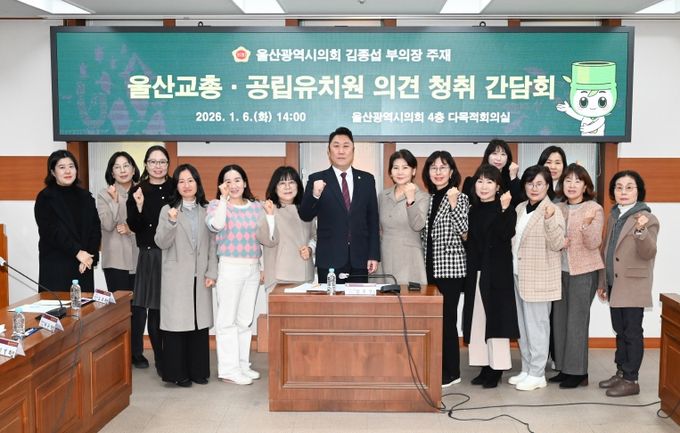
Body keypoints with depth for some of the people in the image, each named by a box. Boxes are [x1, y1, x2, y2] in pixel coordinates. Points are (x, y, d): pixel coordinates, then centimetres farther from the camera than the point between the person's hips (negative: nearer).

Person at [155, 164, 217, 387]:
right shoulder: (168, 210, 3)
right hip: (176, 277, -2)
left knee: (200, 322, 5)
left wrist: (212, 273, 1)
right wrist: (171, 222, -20)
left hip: (200, 277, 3)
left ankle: (198, 371, 16)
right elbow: (161, 243, -4)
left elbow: (212, 244, 8)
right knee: (177, 322, -2)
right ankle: (177, 373, 6)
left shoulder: (206, 211, 10)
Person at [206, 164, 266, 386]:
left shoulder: (256, 207, 9)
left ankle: (242, 365, 19)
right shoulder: (217, 205, -2)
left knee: (245, 320, 10)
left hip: (253, 268, 4)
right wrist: (224, 198, -17)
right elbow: (216, 226, -23)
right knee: (227, 320, -2)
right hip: (230, 268, -4)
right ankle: (228, 369, 4)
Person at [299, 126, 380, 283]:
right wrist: (315, 195, -24)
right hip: (329, 259, -2)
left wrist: (374, 255, 4)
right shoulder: (317, 180, 2)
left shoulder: (367, 179, 9)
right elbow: (305, 216, -4)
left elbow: (373, 220, 9)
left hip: (359, 259, 2)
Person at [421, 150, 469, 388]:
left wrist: (453, 203, -21)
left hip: (450, 266, -6)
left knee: (447, 318, -4)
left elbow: (463, 230, -15)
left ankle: (451, 372, 5)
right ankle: (436, 368, 18)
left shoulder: (460, 197, -3)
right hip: (430, 266, 6)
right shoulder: (427, 199, 12)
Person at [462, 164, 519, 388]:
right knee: (478, 319, 6)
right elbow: (469, 241, 12)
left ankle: (497, 369, 5)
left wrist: (504, 210, -30)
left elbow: (506, 235, -21)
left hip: (497, 272, -5)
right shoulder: (473, 210, 11)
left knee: (496, 317, -2)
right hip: (475, 272, 5)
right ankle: (485, 366, 15)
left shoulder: (506, 210, -5)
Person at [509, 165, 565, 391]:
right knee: (522, 326, 13)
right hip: (518, 275, 7)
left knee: (536, 326, -1)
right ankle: (526, 370, 24)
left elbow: (557, 244, -19)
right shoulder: (520, 208, 11)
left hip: (538, 278, -7)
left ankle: (537, 374, 9)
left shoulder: (552, 211, -10)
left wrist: (550, 219, -32)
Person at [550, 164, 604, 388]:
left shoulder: (594, 209, -6)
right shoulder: (558, 209, 8)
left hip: (583, 271, -5)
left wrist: (587, 223, -30)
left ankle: (578, 372, 7)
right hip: (560, 270, 5)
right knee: (559, 319, 8)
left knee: (577, 321, -3)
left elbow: (593, 244, -13)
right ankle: (564, 368, 18)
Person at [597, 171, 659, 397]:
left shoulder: (647, 219, -10)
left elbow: (648, 253, -19)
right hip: (615, 285, 7)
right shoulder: (613, 217, 12)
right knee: (620, 331, 14)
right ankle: (621, 372, 24)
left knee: (632, 332, -1)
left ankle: (631, 380, 6)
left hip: (633, 286, -7)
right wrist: (602, 283, 18)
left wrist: (641, 231, -37)